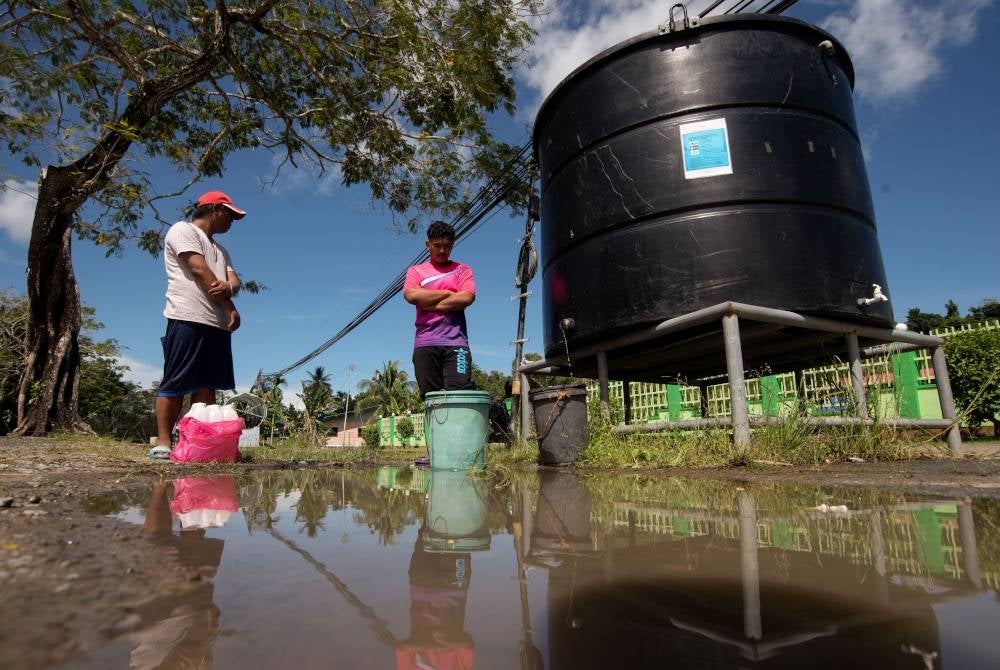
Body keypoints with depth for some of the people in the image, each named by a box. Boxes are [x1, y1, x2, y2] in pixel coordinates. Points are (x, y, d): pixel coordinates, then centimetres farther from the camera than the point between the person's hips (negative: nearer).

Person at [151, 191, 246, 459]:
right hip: (188, 319, -8)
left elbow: (234, 280, 14)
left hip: (218, 324, 8)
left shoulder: (221, 249, 29)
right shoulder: (183, 230, 4)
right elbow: (199, 271, -8)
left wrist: (228, 287, -12)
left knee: (207, 387, 3)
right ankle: (163, 442, -2)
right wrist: (230, 307, -6)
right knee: (175, 384, -7)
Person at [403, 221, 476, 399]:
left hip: (455, 343, -1)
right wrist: (448, 293, 1)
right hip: (425, 343, 1)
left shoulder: (462, 269, 17)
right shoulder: (416, 271, 19)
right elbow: (411, 295, -2)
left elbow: (466, 298, -2)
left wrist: (429, 304, -2)